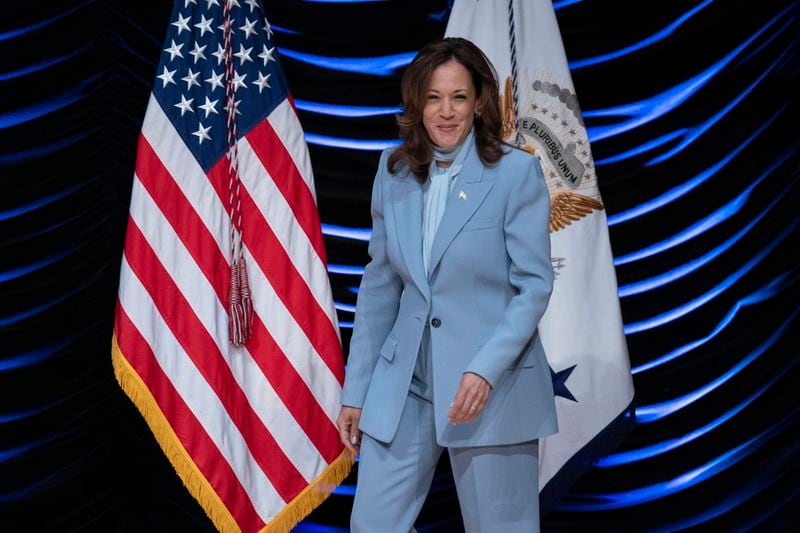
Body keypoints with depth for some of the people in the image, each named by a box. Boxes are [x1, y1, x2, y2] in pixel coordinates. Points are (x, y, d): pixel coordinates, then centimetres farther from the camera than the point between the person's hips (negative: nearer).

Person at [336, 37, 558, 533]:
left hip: (492, 384, -4)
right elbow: (380, 284, 10)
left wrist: (486, 369, -20)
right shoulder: (394, 171, 6)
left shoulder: (516, 171, -7)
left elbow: (534, 284, -8)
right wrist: (356, 390, 8)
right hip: (404, 381, 4)